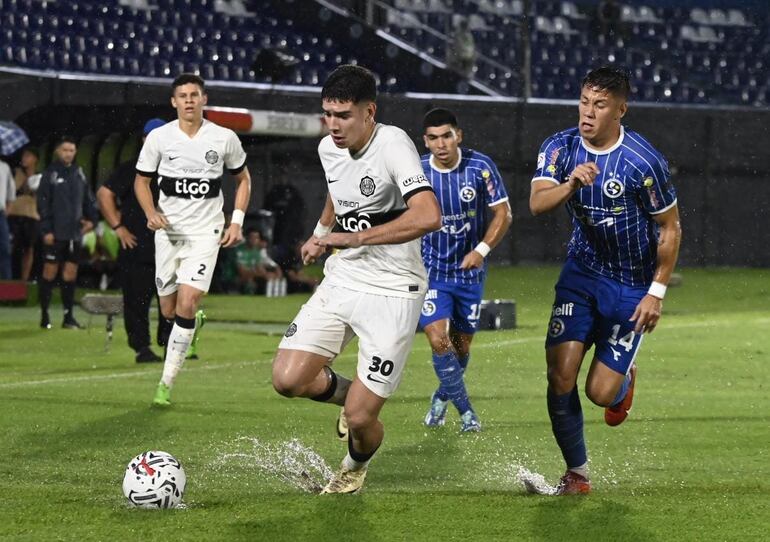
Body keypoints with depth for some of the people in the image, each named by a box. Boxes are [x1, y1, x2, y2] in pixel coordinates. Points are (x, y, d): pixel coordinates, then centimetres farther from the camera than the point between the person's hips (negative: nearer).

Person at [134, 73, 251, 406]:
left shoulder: (225, 139, -2)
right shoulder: (158, 138, -2)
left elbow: (243, 179, 13)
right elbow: (142, 180, 8)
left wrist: (237, 221, 2)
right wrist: (151, 213, -11)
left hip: (205, 232, -2)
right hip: (168, 230, 2)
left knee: (186, 305, -17)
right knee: (169, 311, 7)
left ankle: (166, 383, -13)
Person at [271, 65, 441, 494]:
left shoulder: (393, 144, -19)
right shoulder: (329, 148, 4)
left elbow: (428, 216, -33)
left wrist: (354, 237, -31)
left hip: (393, 293, -6)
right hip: (341, 282, 6)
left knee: (359, 419, -7)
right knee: (288, 379, -12)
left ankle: (357, 466, 30)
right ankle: (352, 394, 21)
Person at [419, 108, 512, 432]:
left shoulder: (480, 167, -11)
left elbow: (503, 213, -5)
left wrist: (482, 249, -17)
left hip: (470, 270, 1)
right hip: (431, 269, -1)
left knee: (461, 345, 10)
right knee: (438, 340, -17)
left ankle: (442, 397, 38)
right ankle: (466, 412, -5)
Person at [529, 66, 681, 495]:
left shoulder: (644, 162, -18)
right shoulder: (560, 148, -6)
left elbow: (670, 229, -8)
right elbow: (537, 203, -21)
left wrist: (657, 292, -10)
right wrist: (571, 184, -41)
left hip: (632, 287, -3)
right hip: (582, 272, 3)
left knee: (602, 392, -5)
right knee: (560, 374, -12)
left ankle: (624, 382, 34)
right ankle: (577, 473, 5)